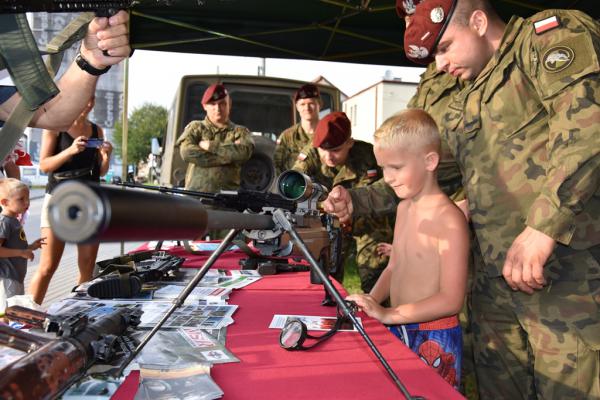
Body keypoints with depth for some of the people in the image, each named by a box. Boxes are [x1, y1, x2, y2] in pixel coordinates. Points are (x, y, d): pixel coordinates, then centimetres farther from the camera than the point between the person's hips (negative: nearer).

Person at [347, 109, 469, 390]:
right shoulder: (404, 208, 6)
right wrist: (370, 302, -1)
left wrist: (388, 314, -24)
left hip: (435, 339, -7)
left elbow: (451, 300, -21)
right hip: (399, 332, 7)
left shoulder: (449, 219, -20)